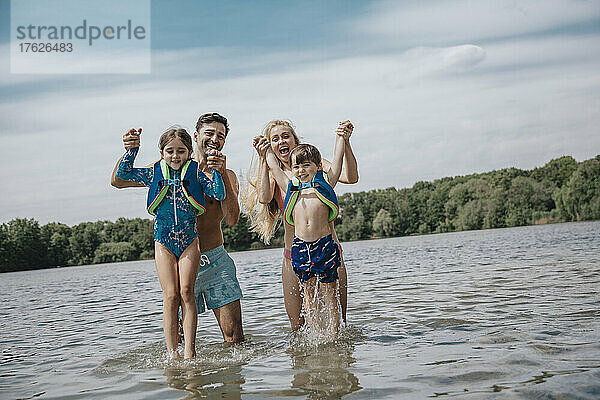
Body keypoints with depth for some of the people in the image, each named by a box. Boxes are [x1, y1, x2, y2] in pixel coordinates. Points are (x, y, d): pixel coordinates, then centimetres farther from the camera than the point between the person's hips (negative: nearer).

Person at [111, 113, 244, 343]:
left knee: (234, 336, -1)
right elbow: (118, 182, 1)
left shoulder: (227, 176, 5)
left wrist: (222, 175, -20)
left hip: (217, 262, 1)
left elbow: (231, 220, -12)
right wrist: (130, 152, -17)